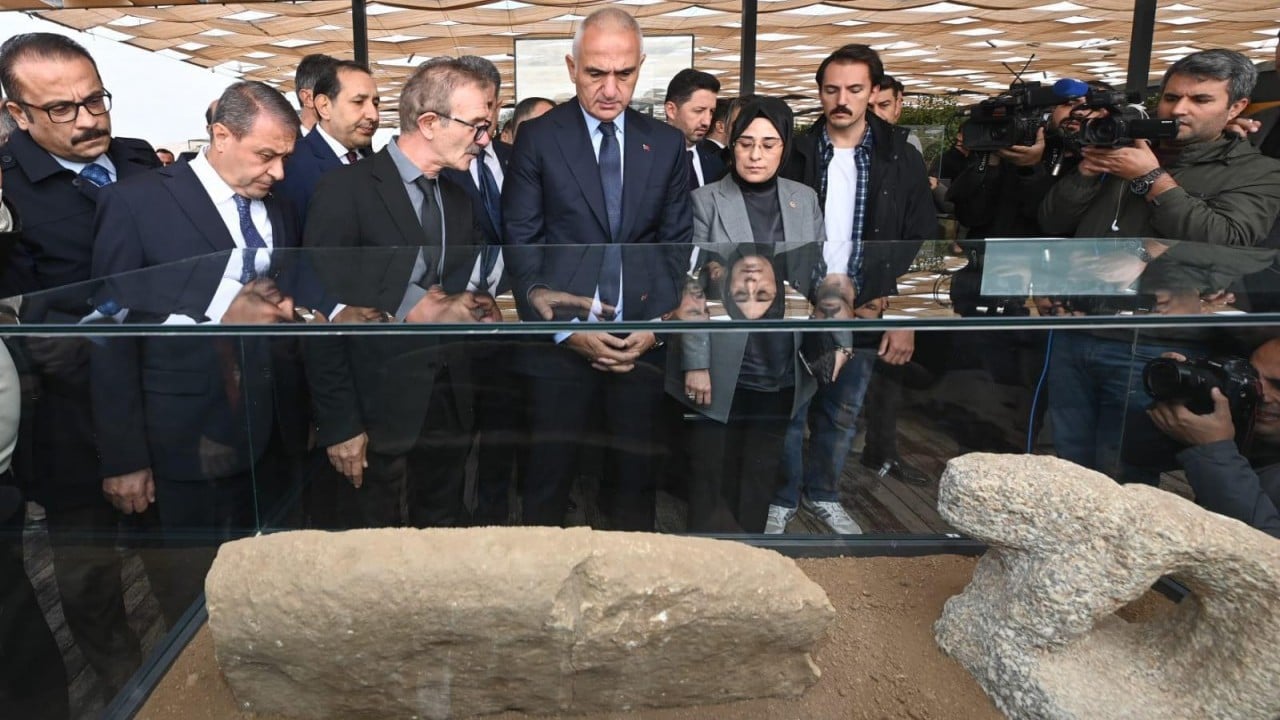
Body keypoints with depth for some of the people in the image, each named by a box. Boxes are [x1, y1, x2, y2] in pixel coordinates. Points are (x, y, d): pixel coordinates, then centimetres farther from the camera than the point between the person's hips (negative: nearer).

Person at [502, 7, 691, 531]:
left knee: (636, 474, 13)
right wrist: (565, 327, -10)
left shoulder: (667, 144, 7)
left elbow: (677, 243, 8)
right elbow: (521, 243, -3)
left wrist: (658, 325, -4)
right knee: (549, 473, 8)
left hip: (643, 342, 2)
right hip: (561, 341, -2)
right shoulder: (537, 139, 0)